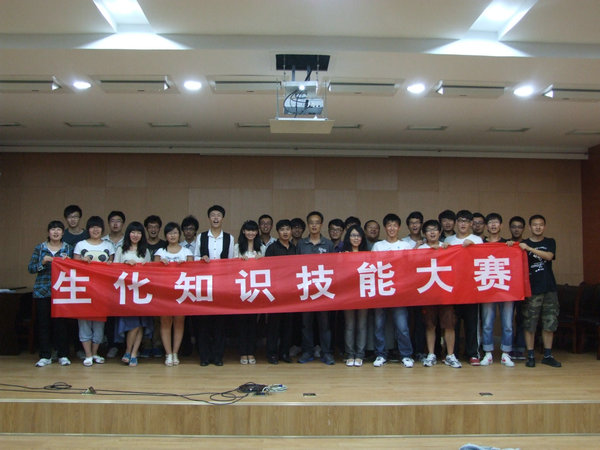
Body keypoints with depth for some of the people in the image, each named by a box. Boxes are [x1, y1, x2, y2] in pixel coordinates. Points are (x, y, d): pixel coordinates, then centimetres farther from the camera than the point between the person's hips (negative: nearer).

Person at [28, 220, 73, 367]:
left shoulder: (68, 249, 8)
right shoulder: (40, 248, 9)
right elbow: (30, 268, 4)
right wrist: (42, 263, -12)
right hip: (42, 291, 1)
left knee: (61, 322, -3)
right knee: (43, 323, 2)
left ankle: (63, 355, 7)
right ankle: (45, 356, 11)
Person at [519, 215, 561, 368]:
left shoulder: (550, 242, 11)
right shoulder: (523, 244, 6)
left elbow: (549, 256, -10)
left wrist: (529, 248, -16)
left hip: (549, 288, 2)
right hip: (531, 288, -2)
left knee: (550, 324, 5)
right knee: (529, 324, -2)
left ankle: (547, 355, 15)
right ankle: (530, 356, 7)